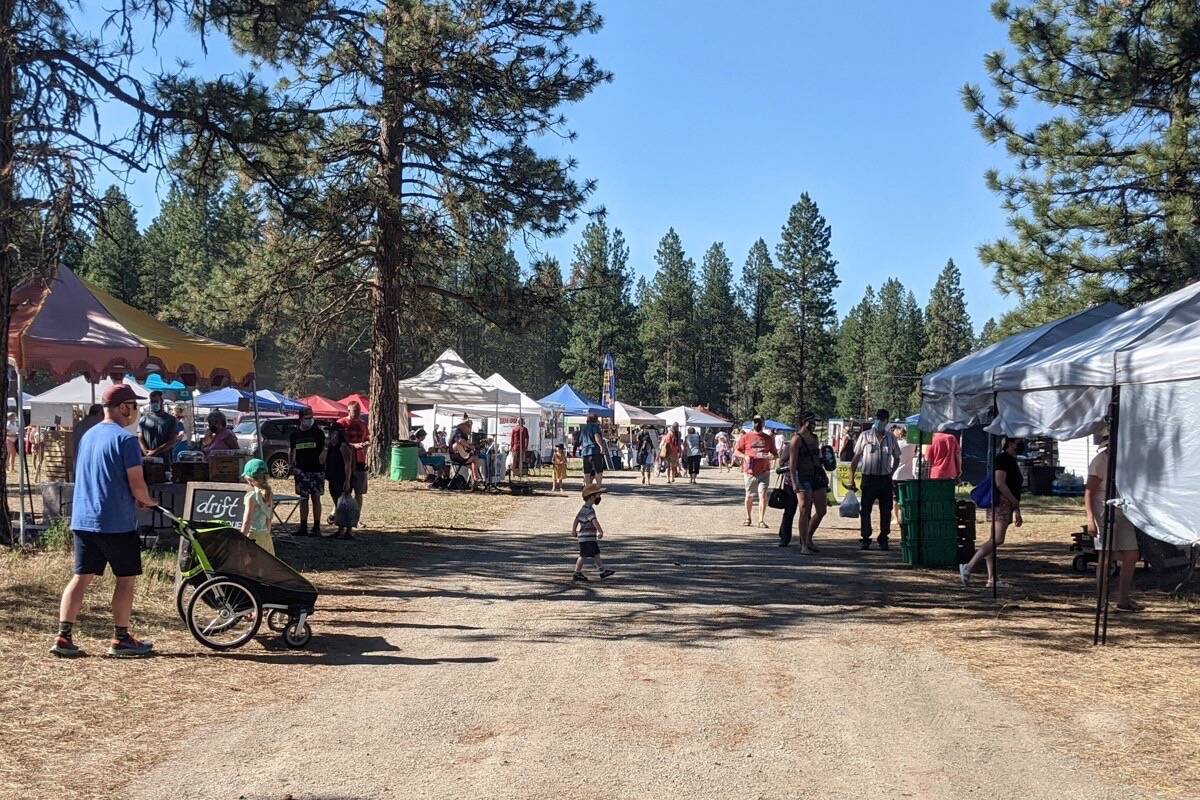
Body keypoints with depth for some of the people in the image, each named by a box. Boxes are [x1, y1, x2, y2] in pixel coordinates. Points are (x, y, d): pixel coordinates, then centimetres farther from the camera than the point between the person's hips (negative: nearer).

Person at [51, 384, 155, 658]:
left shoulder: (88, 436, 14)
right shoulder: (125, 439, -12)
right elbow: (137, 484, -16)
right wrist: (147, 501, 6)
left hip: (82, 519, 8)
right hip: (117, 522, -7)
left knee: (81, 577, 9)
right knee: (126, 578, 4)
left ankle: (63, 637, 4)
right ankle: (120, 639, 8)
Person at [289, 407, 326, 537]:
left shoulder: (318, 433, 1)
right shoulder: (294, 434, 8)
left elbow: (323, 450, 3)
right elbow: (291, 451, 17)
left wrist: (322, 463, -9)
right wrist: (291, 466, 5)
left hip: (316, 470, -2)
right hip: (301, 471, 2)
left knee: (316, 498, -1)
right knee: (303, 499, 5)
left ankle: (316, 527, 4)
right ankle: (303, 527, 11)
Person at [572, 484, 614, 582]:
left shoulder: (584, 508, 13)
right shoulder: (589, 510, -20)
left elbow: (577, 518, 22)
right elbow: (594, 520, -32)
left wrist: (573, 530, 30)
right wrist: (600, 531, -39)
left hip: (591, 537, 10)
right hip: (586, 538, -10)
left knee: (596, 554, 12)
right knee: (583, 555, -3)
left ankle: (603, 571, 15)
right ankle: (577, 574, 5)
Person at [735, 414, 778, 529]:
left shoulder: (768, 438, 9)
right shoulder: (745, 437, 3)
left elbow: (775, 454, 14)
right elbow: (736, 451, 4)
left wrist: (771, 457, -10)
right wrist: (745, 456, -16)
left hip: (764, 471, 1)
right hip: (750, 471, -1)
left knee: (763, 495, -9)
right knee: (749, 496, 8)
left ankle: (761, 520, -6)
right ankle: (748, 518, 26)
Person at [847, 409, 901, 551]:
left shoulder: (891, 438, 8)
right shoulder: (865, 436, 2)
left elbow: (896, 458, 20)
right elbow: (856, 458, 3)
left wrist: (891, 473, 4)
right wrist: (851, 479, -3)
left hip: (885, 479, 2)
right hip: (869, 478, -2)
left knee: (886, 511, 5)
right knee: (865, 510, -2)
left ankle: (883, 539, 15)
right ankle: (865, 539, 6)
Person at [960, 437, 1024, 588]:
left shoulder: (1012, 461, 23)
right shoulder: (1003, 459, -8)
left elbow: (1014, 488, 27)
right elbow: (1000, 483, -18)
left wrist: (1017, 513, 25)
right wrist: (1016, 503, -16)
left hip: (1007, 504, 10)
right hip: (1000, 503, -10)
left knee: (993, 540, 6)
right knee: (997, 539, -19)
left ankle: (992, 579, 5)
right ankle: (968, 567, -20)